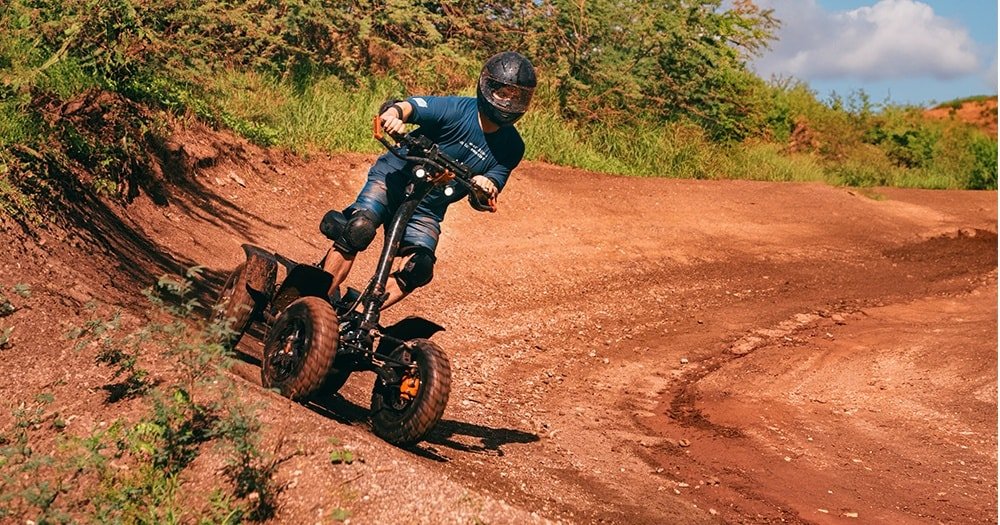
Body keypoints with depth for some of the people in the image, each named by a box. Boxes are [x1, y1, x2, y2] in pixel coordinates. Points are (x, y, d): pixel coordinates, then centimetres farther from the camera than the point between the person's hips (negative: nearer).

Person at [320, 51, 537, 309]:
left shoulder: (511, 148, -5)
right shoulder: (456, 109, -16)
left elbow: (483, 200, -8)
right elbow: (409, 106, -29)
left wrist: (485, 188, -33)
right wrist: (394, 113, -54)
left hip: (428, 208, 4)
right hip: (394, 179, -4)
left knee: (419, 269, -15)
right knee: (359, 229, -26)